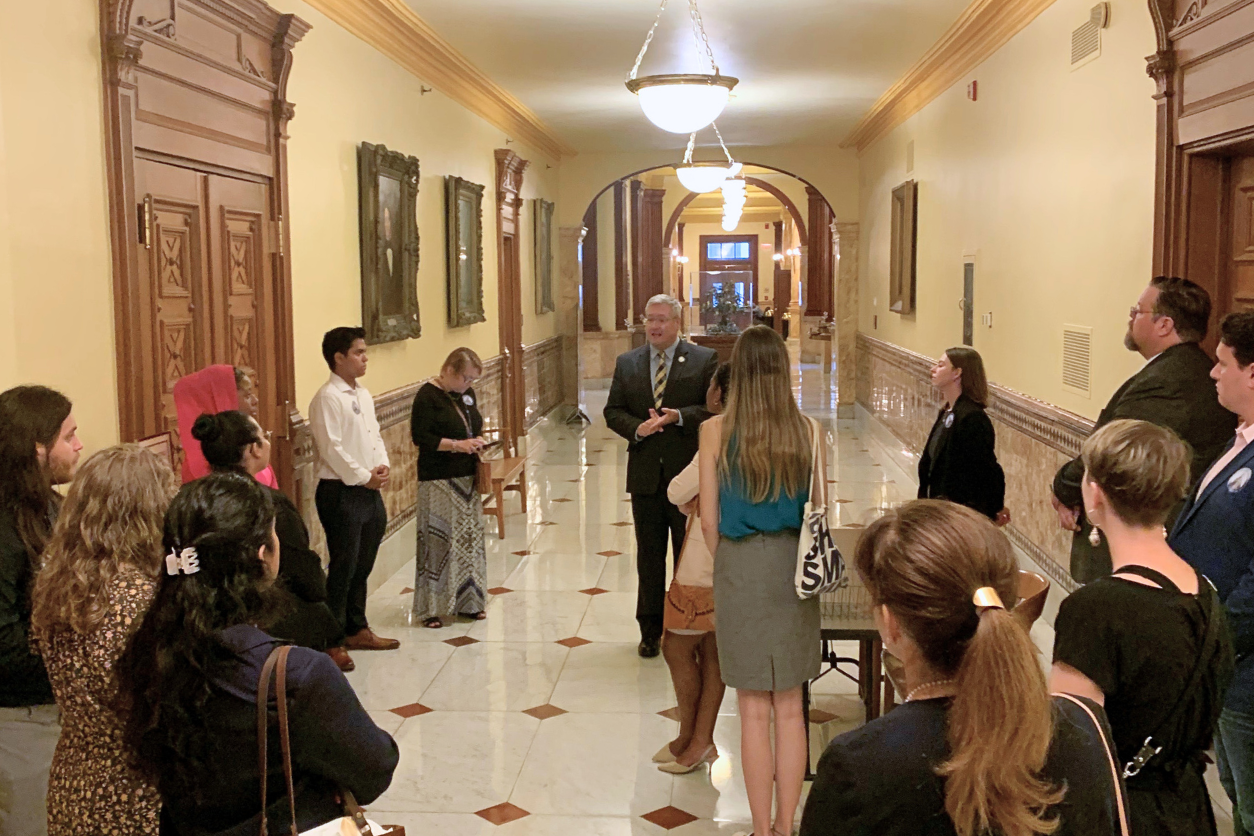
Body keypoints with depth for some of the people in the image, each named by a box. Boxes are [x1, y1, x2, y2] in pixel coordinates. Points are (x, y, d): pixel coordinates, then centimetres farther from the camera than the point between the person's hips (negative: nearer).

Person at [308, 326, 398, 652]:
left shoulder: (364, 395, 15)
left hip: (369, 491, 9)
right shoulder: (327, 398, -13)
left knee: (362, 565, 16)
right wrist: (363, 477, -15)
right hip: (341, 492, -9)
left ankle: (356, 629, 27)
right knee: (343, 567, -3)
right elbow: (331, 448, -18)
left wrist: (382, 465, 1)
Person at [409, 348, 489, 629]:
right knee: (438, 542, -5)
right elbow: (420, 437, -16)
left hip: (467, 479, 8)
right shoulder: (428, 396, -12)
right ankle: (432, 608, 4)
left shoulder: (467, 394, 11)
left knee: (470, 539, 11)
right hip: (438, 481, -8)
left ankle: (466, 601, 22)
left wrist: (477, 442, 3)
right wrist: (457, 445, -20)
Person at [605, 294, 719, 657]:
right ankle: (651, 630, 22)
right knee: (649, 556, 11)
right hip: (645, 474, 3)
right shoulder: (626, 363, 8)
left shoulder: (704, 359, -2)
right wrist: (636, 428, -12)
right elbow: (613, 411, 7)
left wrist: (679, 416, -21)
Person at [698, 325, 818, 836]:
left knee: (754, 710, 7)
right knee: (789, 707, 12)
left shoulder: (716, 431, -8)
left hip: (741, 567, -2)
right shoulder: (807, 430, -4)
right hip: (795, 566, 2)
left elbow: (709, 520, -6)